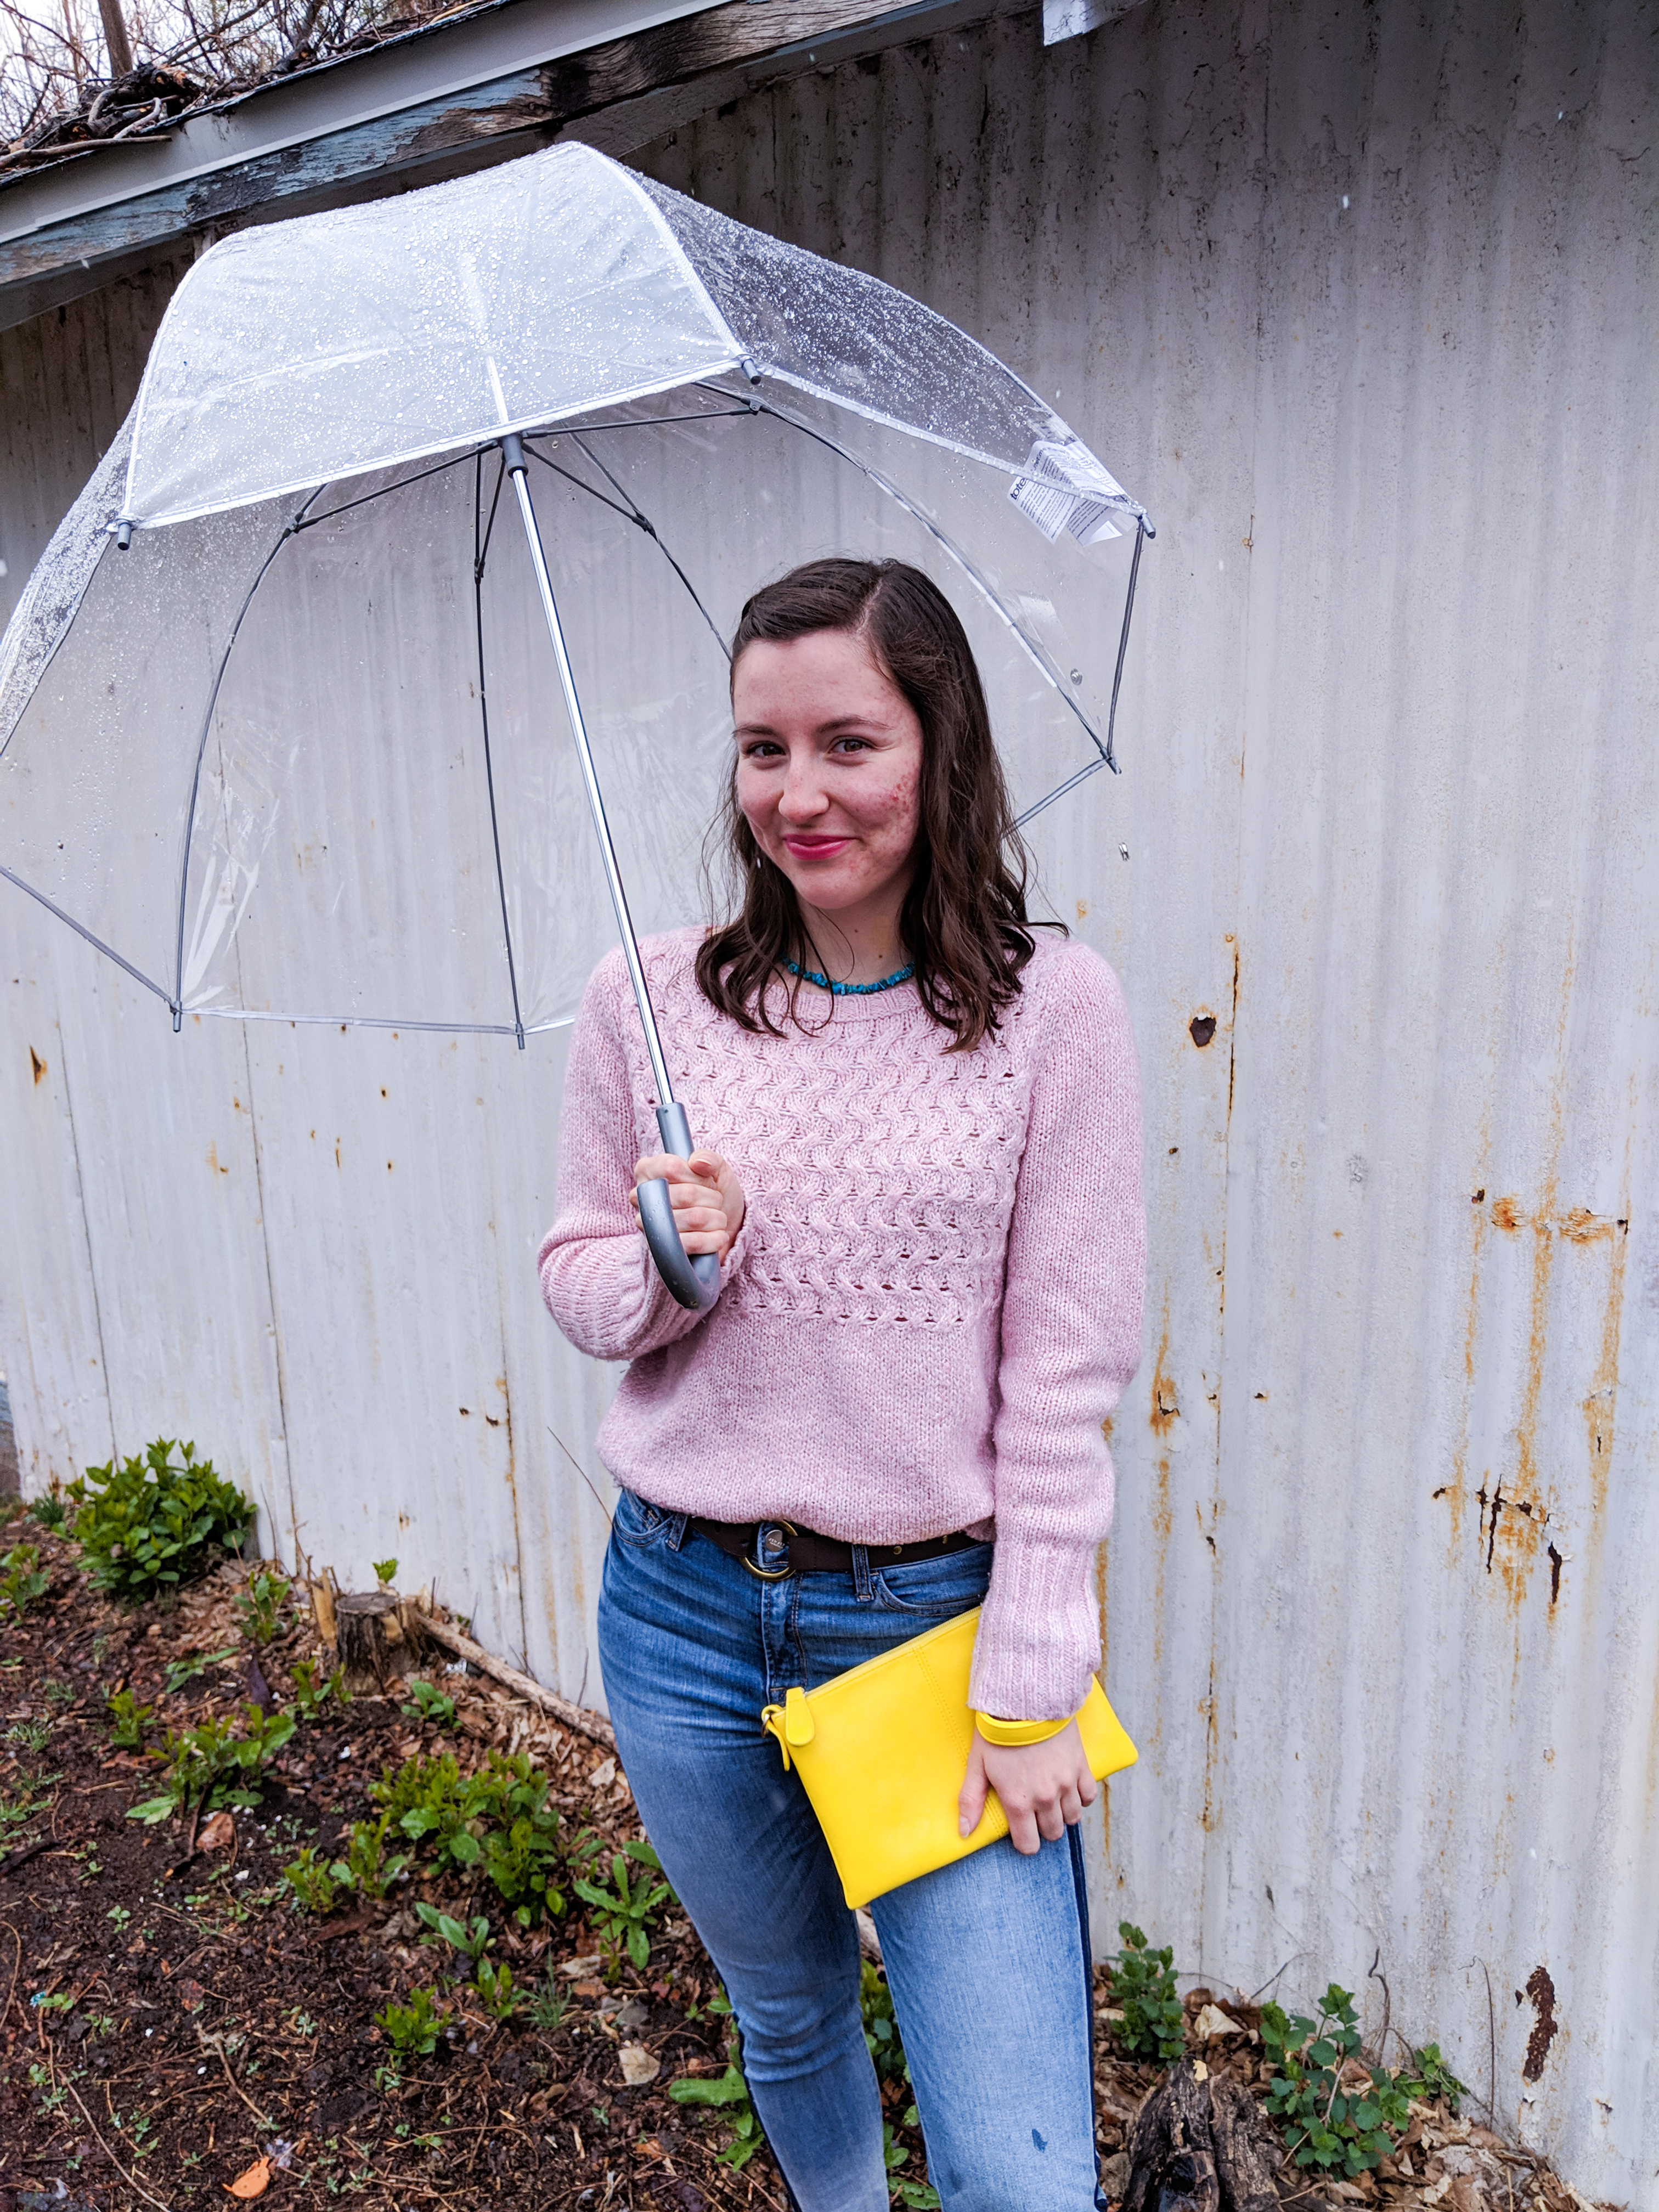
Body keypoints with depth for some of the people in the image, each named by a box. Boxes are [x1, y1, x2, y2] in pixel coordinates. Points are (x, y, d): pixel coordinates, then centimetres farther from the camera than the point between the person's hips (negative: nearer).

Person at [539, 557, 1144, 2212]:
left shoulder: (1053, 1008, -11)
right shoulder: (648, 999, -4)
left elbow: (1065, 1379, -9)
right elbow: (575, 1282, 5)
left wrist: (1028, 1689, -8)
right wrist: (665, 1268, -18)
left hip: (936, 1619, -2)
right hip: (681, 1615, 3)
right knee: (785, 2013, 27)